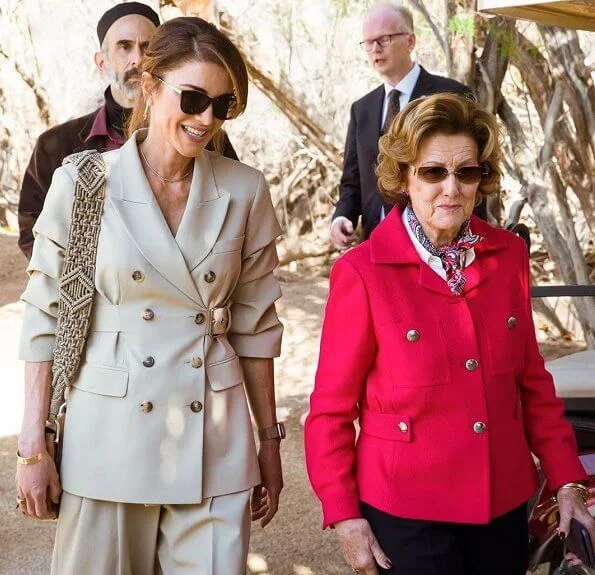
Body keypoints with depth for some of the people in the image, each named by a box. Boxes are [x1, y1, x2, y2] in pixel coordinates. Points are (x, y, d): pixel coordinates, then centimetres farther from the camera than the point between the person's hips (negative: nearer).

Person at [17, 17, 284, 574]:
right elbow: (44, 318, -1)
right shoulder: (82, 183, -5)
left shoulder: (244, 191, 0)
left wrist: (269, 441, 10)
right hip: (107, 438, -1)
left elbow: (253, 324, 7)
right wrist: (32, 448, -2)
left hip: (214, 443, 2)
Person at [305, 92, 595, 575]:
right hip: (406, 513, -4)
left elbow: (532, 380, 8)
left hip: (504, 504, 4)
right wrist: (344, 516, -9)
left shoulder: (508, 255, 0)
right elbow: (330, 409, -7)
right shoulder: (362, 273, -12)